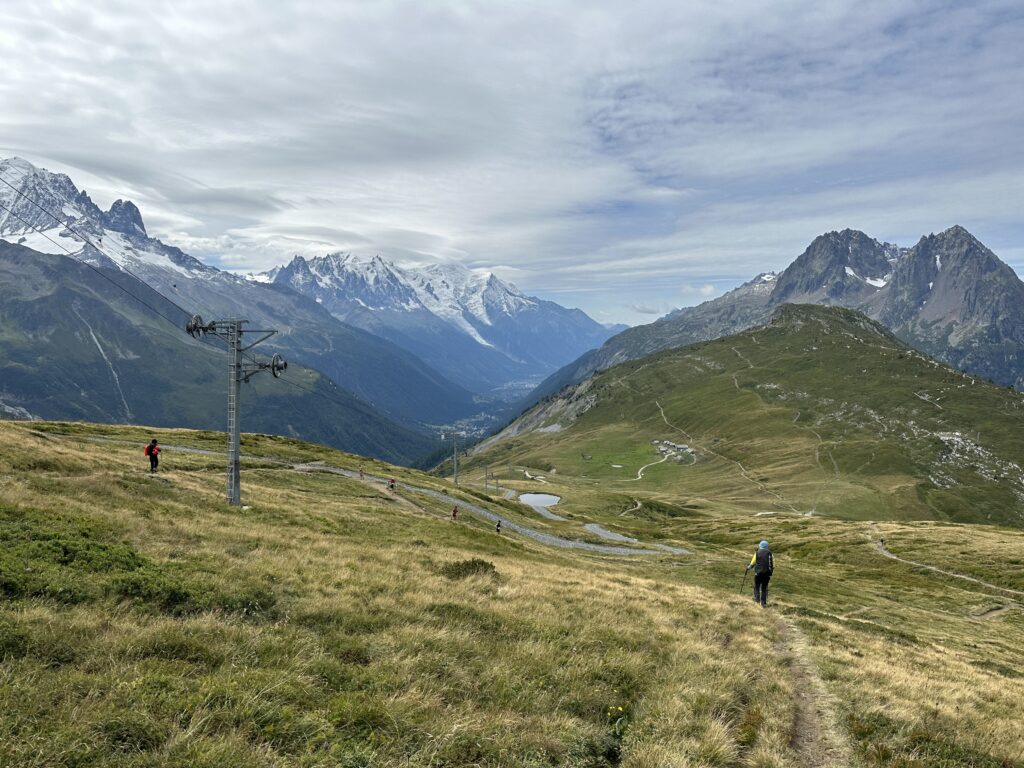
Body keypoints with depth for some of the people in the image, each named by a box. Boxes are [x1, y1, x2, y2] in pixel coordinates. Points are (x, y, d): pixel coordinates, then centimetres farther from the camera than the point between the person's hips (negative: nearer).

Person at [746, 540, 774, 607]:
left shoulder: (757, 553, -1)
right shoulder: (770, 553, 6)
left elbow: (752, 563, 2)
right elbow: (773, 565, 6)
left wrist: (748, 567, 22)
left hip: (758, 573, -2)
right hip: (767, 573, 3)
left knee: (756, 586, 14)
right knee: (764, 588, 11)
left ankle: (757, 598, -4)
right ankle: (764, 603, 9)